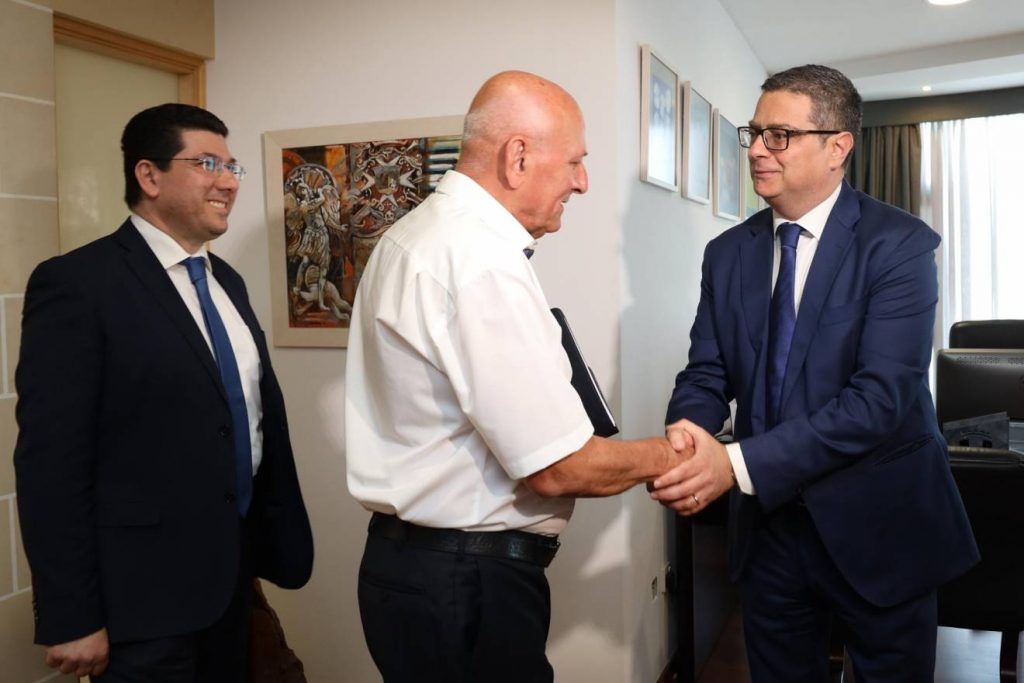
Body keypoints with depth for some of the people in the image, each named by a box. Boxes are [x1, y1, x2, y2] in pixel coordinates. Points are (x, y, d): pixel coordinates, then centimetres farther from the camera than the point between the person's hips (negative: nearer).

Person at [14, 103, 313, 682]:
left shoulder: (227, 281, 11)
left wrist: (283, 541, 10)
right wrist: (71, 620, -15)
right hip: (144, 590, -7)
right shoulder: (77, 283, -12)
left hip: (235, 572, 7)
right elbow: (51, 459, -15)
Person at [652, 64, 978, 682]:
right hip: (770, 521, 4)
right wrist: (688, 429, -23)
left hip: (877, 525, -4)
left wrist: (737, 463, -30)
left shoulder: (900, 244, -13)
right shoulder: (728, 253, 3)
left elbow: (882, 396, -23)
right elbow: (707, 372, 1)